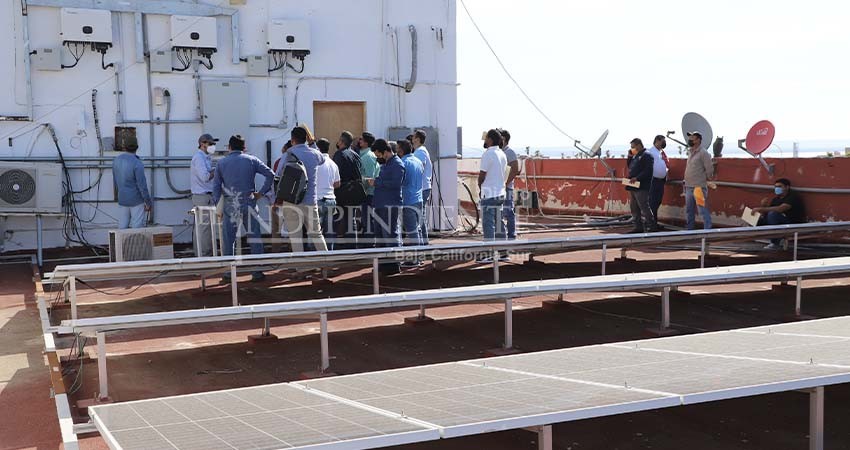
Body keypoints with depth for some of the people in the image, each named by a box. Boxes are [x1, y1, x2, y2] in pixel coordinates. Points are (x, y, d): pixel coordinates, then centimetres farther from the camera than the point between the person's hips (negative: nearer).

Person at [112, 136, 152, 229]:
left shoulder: (116, 160, 1)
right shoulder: (137, 164, -20)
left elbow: (115, 181, 12)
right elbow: (142, 185, -20)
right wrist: (148, 203, -10)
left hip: (122, 200, 6)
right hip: (137, 200, -6)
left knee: (122, 227, 11)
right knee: (137, 228, 0)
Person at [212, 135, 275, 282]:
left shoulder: (222, 163, 6)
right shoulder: (252, 160, 4)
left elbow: (216, 186, 4)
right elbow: (270, 174, -4)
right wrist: (262, 192, 3)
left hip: (230, 206, 1)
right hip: (248, 204, -1)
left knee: (228, 240, 7)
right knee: (254, 238, 5)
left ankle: (228, 273, 9)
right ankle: (257, 272, 6)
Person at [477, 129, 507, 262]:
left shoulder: (488, 154, -14)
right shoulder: (502, 154, 11)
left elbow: (482, 175, -14)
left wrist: (480, 187, 4)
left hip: (489, 195, -8)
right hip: (500, 193, 8)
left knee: (488, 224, -6)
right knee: (498, 224, 12)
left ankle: (488, 254, -6)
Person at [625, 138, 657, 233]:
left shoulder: (646, 155, -10)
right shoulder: (636, 156, 19)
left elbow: (648, 171, -19)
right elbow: (629, 166, 26)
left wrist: (637, 178, -24)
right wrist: (630, 157, 12)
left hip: (642, 187, -10)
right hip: (633, 187, 10)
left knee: (644, 207, -10)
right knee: (634, 208, 12)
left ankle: (650, 227, -6)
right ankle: (638, 227, 19)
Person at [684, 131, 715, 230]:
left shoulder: (703, 153, -11)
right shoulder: (690, 152, 15)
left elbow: (709, 169, -15)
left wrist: (705, 179, -2)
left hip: (699, 188, -9)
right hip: (688, 187, 9)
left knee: (703, 211, -8)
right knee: (689, 211, 16)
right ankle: (690, 230, 26)